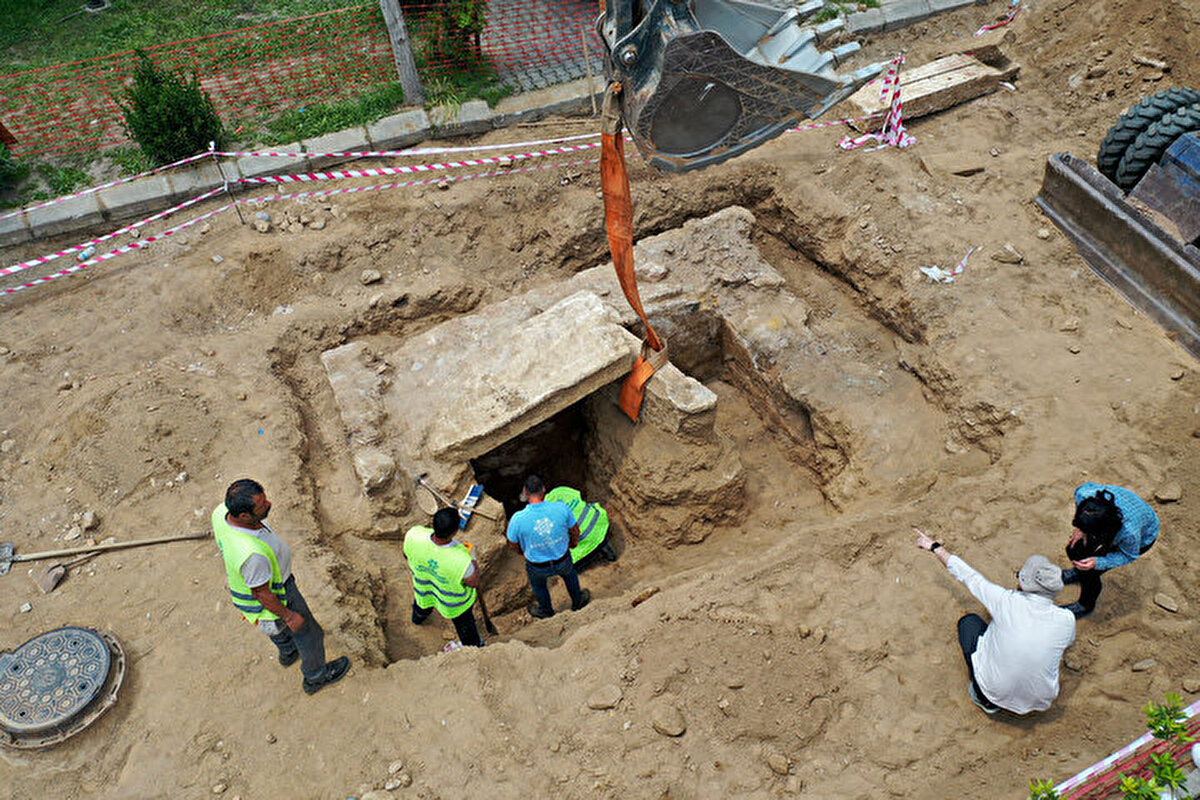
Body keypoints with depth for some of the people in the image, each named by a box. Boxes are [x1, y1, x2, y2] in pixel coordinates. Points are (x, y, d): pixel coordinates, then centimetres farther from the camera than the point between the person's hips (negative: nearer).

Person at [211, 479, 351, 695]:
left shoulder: (221, 511, -25)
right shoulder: (252, 553, -46)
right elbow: (260, 592, -29)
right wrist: (288, 616, -13)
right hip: (273, 594, -8)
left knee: (279, 621, 37)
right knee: (308, 634, 20)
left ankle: (287, 652, 67)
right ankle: (315, 677, 47)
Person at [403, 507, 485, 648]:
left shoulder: (413, 535, -38)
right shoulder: (462, 561, -47)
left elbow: (407, 555, -13)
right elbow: (473, 583, -25)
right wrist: (475, 566, -6)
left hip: (422, 588, 4)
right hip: (454, 602, -3)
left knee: (423, 599, 41)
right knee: (464, 622, 30)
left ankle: (418, 618, 75)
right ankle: (474, 647, 60)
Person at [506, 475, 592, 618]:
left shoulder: (518, 519, -29)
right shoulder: (561, 508, -25)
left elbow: (512, 544, -9)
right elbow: (575, 530, -6)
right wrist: (574, 542, 17)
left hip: (537, 567, -1)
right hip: (562, 561, 1)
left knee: (538, 584, 35)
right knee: (569, 573, 37)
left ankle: (545, 611, 62)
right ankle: (578, 602, 62)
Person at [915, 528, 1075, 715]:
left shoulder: (1006, 602, -21)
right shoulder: (1066, 619, -15)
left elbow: (967, 575, -6)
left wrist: (935, 547, 10)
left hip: (994, 692, -3)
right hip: (1040, 702, 3)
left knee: (969, 621, 17)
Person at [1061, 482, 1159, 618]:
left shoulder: (1129, 532, -45)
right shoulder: (1084, 494, -37)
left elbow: (1129, 555, -21)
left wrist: (1098, 563, -36)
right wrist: (1080, 528, -12)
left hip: (1142, 538, -4)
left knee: (1090, 572, -6)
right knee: (1074, 550, 4)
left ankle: (1085, 606, 26)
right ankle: (1079, 572, 42)